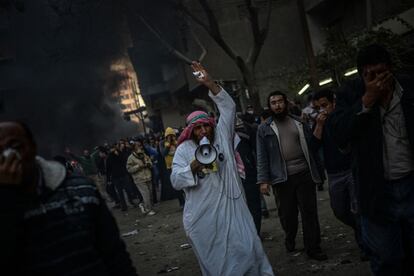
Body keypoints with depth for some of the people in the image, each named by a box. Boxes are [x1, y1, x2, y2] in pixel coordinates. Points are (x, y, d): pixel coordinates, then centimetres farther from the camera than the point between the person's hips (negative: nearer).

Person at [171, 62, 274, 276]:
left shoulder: (222, 137, 6)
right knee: (213, 258, 9)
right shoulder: (183, 150, 1)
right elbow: (176, 181, -6)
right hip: (203, 214, -1)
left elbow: (228, 108, -3)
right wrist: (194, 165, -22)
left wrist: (210, 84, -13)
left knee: (247, 249, 1)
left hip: (230, 206, 1)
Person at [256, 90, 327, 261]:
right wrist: (263, 180, -9)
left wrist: (318, 170, 8)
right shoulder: (264, 129, 4)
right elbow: (262, 157, -1)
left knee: (310, 212, 1)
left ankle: (313, 248, 11)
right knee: (287, 213, 7)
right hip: (282, 178, -1)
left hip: (305, 174, 1)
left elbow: (311, 146, 12)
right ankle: (290, 239, 34)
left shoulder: (299, 123, 11)